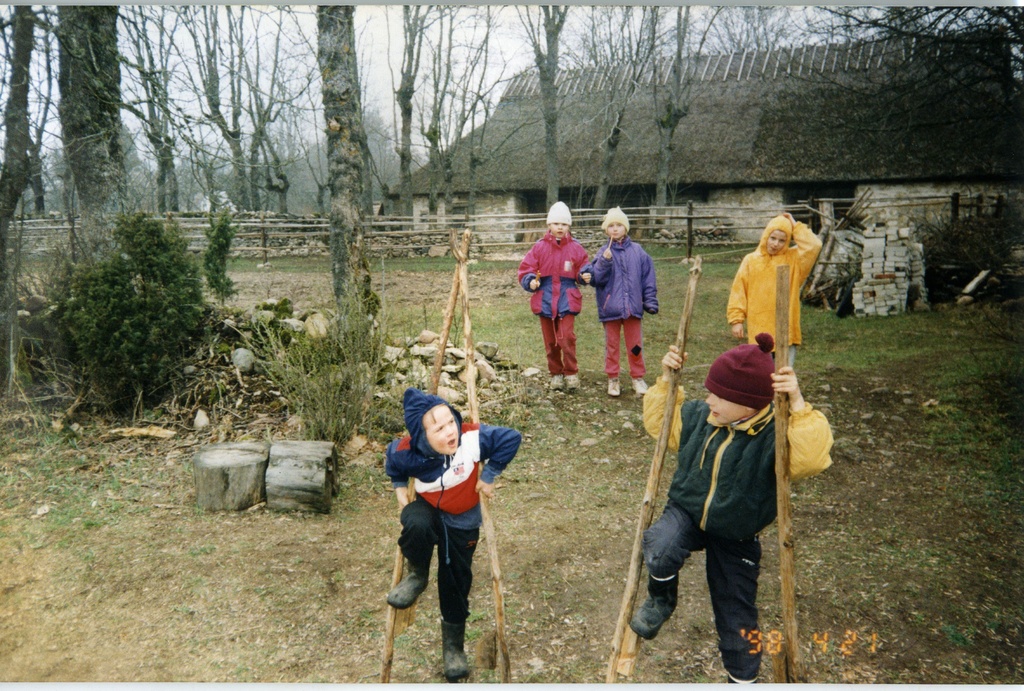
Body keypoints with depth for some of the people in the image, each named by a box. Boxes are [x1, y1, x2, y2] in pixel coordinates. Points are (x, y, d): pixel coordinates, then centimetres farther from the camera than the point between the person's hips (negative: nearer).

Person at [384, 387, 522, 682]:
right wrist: (400, 488, -7)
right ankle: (417, 575, -5)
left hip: (463, 522, 0)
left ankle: (453, 646, 33)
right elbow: (392, 463, -2)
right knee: (417, 524, -37)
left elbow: (511, 438, -21)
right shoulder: (406, 452, -27)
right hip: (427, 510, 0)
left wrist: (488, 476, -17)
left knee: (456, 584, 8)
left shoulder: (474, 438, -33)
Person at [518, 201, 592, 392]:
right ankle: (556, 374, 23)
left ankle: (571, 373, 1)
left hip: (567, 299, -1)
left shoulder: (576, 248, 2)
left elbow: (582, 271, 10)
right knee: (550, 341, 9)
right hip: (545, 299, 2)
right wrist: (530, 282, -17)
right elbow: (525, 269, 1)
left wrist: (585, 276, -12)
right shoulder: (539, 247, 1)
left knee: (567, 337, -13)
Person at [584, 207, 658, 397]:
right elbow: (595, 279, -8)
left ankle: (638, 378, 22)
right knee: (611, 344, 10)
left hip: (632, 306, 1)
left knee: (635, 345, 9)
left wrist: (650, 301, 2)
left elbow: (648, 277, 5)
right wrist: (604, 262, -22)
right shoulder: (603, 253, -2)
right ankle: (613, 379, 22)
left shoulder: (637, 251, 2)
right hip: (610, 307, -1)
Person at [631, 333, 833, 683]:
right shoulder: (697, 415, -9)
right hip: (686, 513, 2)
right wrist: (666, 380, -3)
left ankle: (743, 678, 37)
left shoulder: (773, 435, -25)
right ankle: (660, 599, 3)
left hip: (734, 538, -2)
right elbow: (659, 422, 9)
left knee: (737, 617, 9)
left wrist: (798, 405, -49)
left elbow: (811, 457, -44)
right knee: (660, 550, -32)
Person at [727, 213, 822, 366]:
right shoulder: (751, 260, 5)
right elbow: (739, 291, 4)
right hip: (758, 332, 0)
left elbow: (814, 246, -12)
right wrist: (736, 319, -2)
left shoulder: (793, 258, 6)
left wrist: (795, 226, -3)